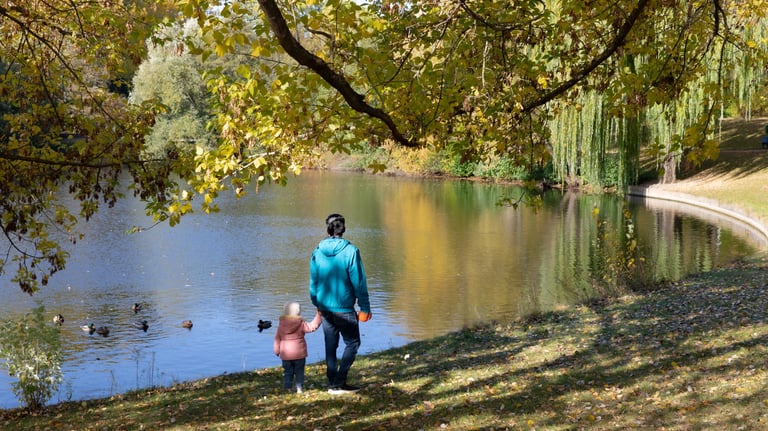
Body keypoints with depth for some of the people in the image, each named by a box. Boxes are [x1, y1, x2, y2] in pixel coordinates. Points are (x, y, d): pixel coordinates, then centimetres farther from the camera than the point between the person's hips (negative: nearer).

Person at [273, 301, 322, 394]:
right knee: (299, 372, 7)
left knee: (287, 372, 10)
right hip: (299, 353, -2)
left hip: (285, 354, 2)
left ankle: (288, 388, 9)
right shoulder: (301, 324, -11)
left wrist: (277, 350, 15)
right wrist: (318, 315, -6)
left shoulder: (281, 325, 1)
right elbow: (312, 326, -13)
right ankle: (299, 388, 5)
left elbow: (277, 338, 6)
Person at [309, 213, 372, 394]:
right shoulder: (350, 251, -13)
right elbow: (359, 282, -11)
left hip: (325, 307, 5)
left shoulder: (317, 252, 1)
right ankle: (338, 383, -2)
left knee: (330, 345, 14)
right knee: (352, 343, 7)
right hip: (344, 308, -5)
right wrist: (364, 308, -4)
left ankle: (333, 383, 18)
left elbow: (313, 281, 9)